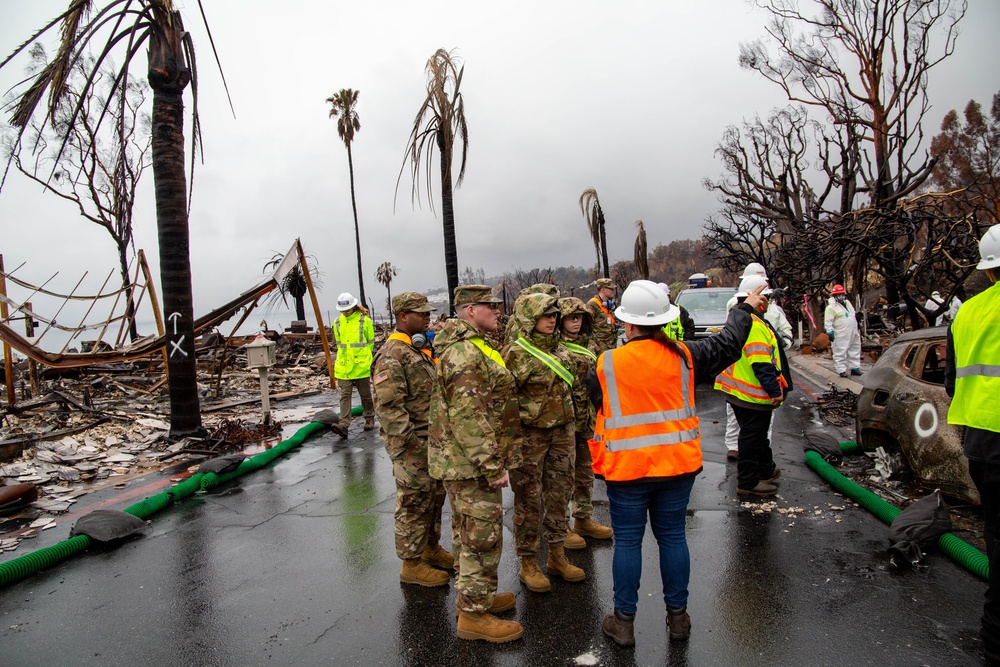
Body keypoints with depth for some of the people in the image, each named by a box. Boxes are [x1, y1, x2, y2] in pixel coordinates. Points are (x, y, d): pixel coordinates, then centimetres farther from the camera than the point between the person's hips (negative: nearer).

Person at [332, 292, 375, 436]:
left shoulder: (364, 320, -5)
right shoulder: (337, 323, 6)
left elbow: (371, 342, 4)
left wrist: (364, 357, 5)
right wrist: (345, 356, 11)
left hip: (361, 365, -2)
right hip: (343, 366, 3)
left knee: (365, 394, 11)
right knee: (345, 395, -3)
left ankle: (369, 418, 28)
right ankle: (344, 425, -6)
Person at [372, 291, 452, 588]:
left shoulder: (423, 349, 12)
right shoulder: (392, 356, -19)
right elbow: (388, 407, -23)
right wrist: (412, 443, -23)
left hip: (435, 441, 9)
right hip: (413, 445, -9)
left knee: (434, 498, 20)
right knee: (414, 504, 3)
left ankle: (431, 548, 37)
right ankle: (412, 564, 17)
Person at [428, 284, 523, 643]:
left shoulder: (471, 347, 15)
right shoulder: (464, 354, -21)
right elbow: (468, 418, -27)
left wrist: (493, 459, 25)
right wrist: (492, 465, -24)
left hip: (468, 462, 11)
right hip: (471, 463, -11)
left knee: (474, 534, 21)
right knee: (483, 537, -1)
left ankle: (477, 596, 36)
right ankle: (474, 614, 11)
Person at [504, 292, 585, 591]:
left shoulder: (560, 350, 9)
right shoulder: (515, 354, -12)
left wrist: (571, 427, 19)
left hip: (562, 433, 7)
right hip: (529, 435, -7)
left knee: (559, 494, 14)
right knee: (529, 500, 3)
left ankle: (557, 555, 29)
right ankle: (528, 563, 17)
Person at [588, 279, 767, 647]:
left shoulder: (606, 365, -11)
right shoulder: (683, 356, -3)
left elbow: (590, 397, 8)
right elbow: (728, 345, 12)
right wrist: (745, 308, 29)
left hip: (627, 468, -3)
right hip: (677, 465, 3)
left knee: (627, 541, 8)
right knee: (672, 537, 15)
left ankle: (624, 620, 19)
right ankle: (677, 615, 29)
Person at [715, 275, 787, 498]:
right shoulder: (754, 325, -22)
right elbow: (761, 364, -26)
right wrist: (775, 391, -21)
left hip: (737, 390, 11)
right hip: (753, 395, -10)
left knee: (757, 435, 24)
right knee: (752, 437, -1)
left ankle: (766, 469, 40)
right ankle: (748, 482, 8)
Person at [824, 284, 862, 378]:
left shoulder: (847, 303, 14)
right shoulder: (831, 307, -11)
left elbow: (853, 315, 26)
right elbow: (828, 321, -15)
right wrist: (830, 332, -20)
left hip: (853, 333, 8)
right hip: (841, 335, -8)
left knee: (855, 350, 14)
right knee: (840, 352, -5)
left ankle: (855, 367, 24)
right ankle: (842, 370, 0)